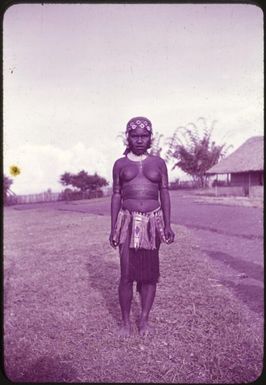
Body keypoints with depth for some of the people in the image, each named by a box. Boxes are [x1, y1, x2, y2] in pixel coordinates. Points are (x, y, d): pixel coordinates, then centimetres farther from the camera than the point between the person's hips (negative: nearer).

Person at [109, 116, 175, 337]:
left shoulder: (159, 163, 6)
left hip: (153, 222, 1)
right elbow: (116, 196, 7)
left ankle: (144, 319, 21)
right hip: (128, 222, 0)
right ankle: (126, 322, 14)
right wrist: (113, 228, 3)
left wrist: (167, 225, -2)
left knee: (150, 273, 5)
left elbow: (165, 195, 5)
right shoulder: (120, 164, 6)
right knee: (127, 274, -3)